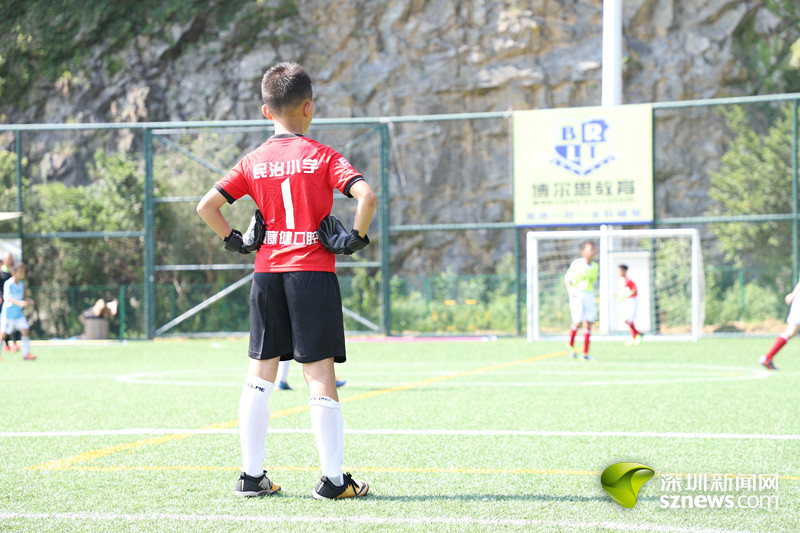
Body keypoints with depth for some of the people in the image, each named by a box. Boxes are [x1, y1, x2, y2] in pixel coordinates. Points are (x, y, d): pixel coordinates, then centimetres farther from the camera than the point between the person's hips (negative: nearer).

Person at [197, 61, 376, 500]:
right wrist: (356, 238, -4)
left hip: (267, 272, 3)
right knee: (319, 373, -3)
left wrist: (233, 240, 12)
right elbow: (366, 195, -18)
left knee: (260, 373, 10)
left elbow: (206, 206, 0)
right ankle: (332, 477, -4)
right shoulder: (323, 157, -4)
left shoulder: (253, 163, 5)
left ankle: (252, 475, 12)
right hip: (313, 271, -3)